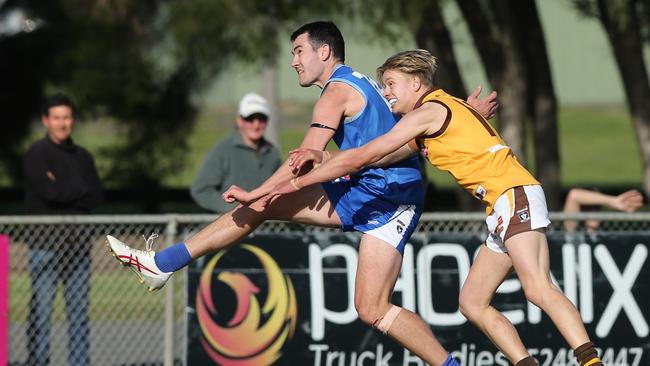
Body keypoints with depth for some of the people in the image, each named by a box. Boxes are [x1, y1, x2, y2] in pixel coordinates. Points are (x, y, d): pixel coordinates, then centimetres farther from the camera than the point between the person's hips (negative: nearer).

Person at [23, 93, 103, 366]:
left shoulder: (82, 157, 17)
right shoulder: (37, 154, 0)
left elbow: (96, 196, 5)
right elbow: (49, 191, -14)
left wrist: (64, 191, -7)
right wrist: (80, 190, -1)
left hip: (77, 243, 5)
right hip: (46, 243, -5)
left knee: (79, 310, 5)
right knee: (41, 310, -7)